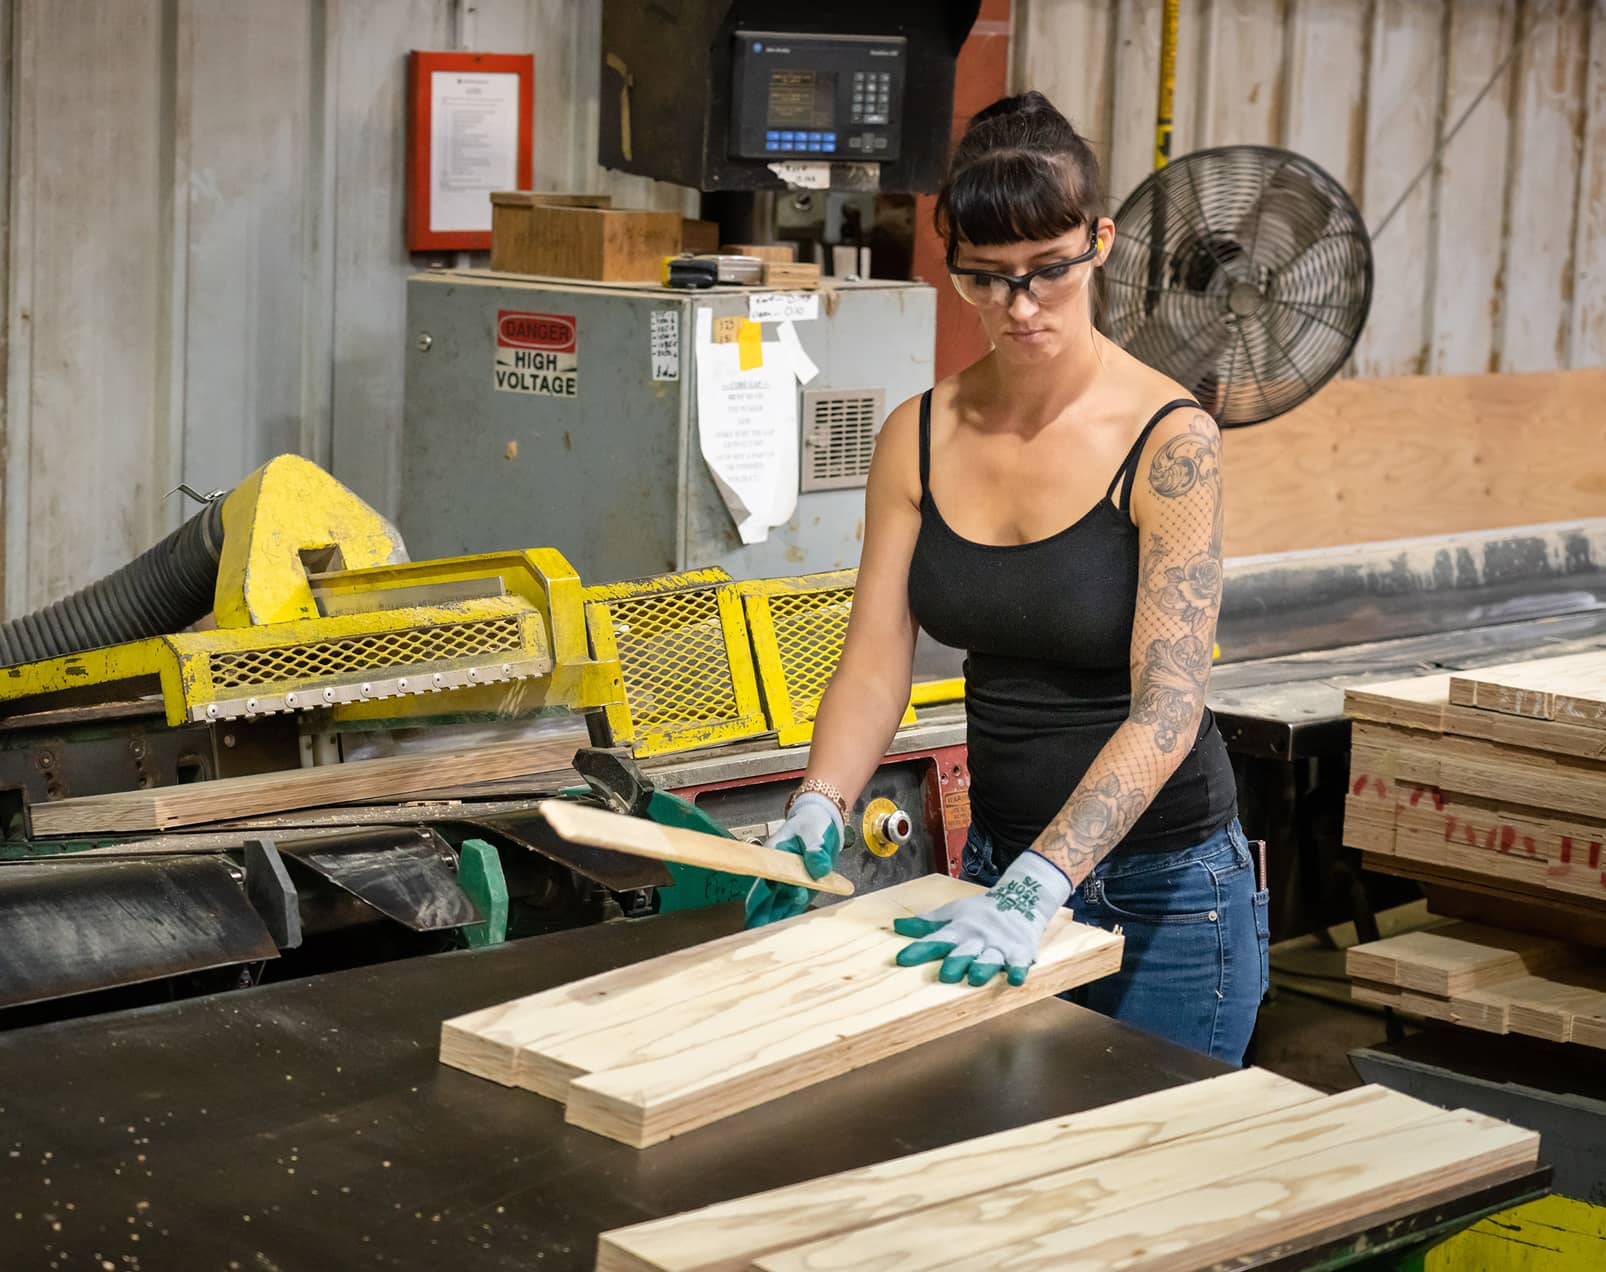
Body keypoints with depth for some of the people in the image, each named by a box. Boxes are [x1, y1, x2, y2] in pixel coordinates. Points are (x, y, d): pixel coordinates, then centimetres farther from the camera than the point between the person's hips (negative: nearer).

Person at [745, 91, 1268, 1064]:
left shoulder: (1169, 439, -16)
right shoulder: (921, 437, -1)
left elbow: (1167, 709, -23)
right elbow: (876, 662, -3)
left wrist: (1038, 886, -33)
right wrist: (819, 813, -21)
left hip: (1165, 891, -5)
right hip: (1001, 865, 5)